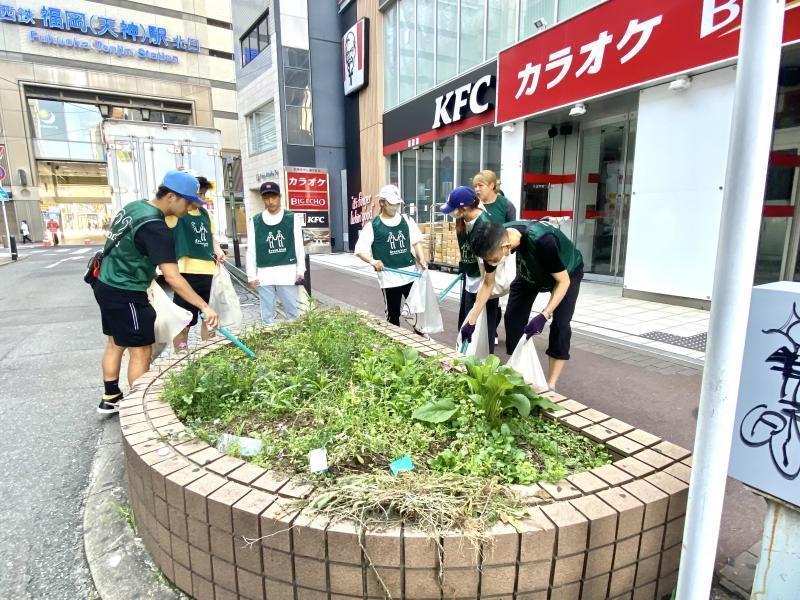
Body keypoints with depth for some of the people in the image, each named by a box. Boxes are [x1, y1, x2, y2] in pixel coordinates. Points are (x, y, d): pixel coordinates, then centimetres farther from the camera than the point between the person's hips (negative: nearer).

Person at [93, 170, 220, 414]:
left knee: (115, 343, 19)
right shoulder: (155, 228, -25)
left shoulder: (133, 206, 4)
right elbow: (172, 277, -32)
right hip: (125, 294, -10)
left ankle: (110, 399, 32)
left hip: (106, 285, 10)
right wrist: (204, 307, -33)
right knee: (141, 351, 0)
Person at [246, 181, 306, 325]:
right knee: (267, 314, 8)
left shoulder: (292, 218, 3)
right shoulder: (255, 221, 6)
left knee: (293, 311, 6)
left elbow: (299, 245, 5)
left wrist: (300, 270, 1)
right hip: (264, 274, 1)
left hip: (287, 272, -1)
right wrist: (251, 275, 3)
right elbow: (251, 250, 7)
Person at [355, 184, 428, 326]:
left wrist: (422, 260, -8)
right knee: (393, 314, 10)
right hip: (389, 277, -3)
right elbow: (359, 249, -7)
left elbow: (416, 241, 8)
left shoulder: (407, 220, 6)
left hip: (411, 274, 3)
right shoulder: (372, 225, -4)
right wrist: (372, 261, -26)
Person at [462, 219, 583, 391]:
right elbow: (488, 284, -13)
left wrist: (544, 316, -39)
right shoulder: (495, 239, -28)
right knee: (512, 317, -6)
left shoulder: (542, 241, -45)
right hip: (530, 273, 5)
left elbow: (563, 281, -29)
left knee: (560, 324, -18)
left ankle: (550, 386, -10)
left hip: (567, 273, -5)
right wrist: (471, 322, -12)